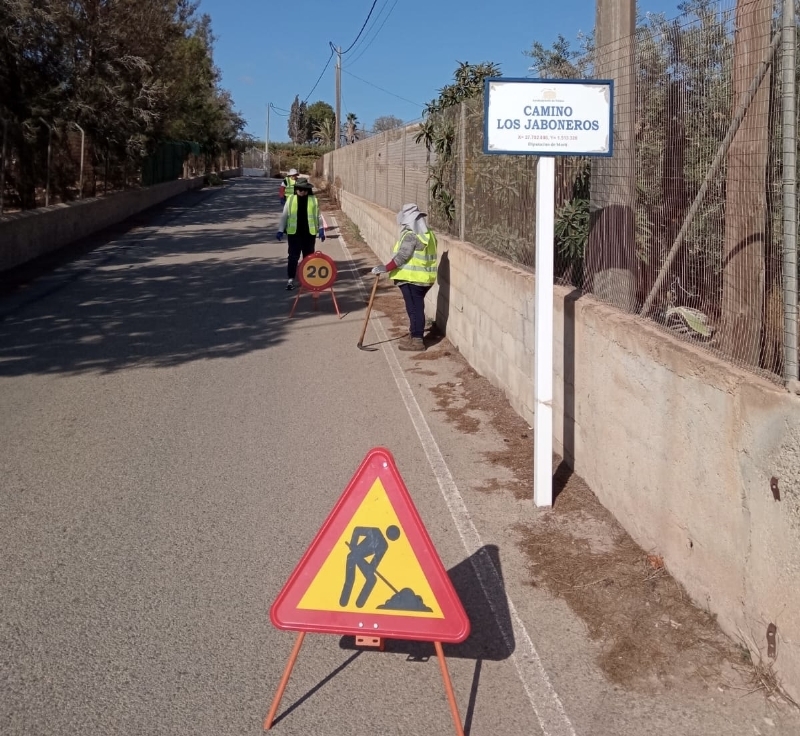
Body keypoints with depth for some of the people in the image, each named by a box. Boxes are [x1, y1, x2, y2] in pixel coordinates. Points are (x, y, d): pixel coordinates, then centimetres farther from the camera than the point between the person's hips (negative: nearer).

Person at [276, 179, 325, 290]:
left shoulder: (313, 200, 3)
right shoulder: (290, 199, 2)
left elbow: (318, 216, 7)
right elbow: (284, 215, 4)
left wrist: (321, 229, 1)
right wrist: (280, 230, 0)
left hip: (309, 233, 1)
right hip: (294, 233, -1)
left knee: (308, 256, 10)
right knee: (293, 257, -1)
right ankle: (291, 279, 4)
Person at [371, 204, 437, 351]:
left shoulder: (410, 236, -17)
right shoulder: (428, 234, 11)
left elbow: (401, 257, -22)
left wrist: (385, 268, -18)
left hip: (411, 279, -9)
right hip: (424, 278, 9)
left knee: (414, 308, -5)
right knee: (416, 307, 17)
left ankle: (417, 340, -3)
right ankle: (414, 335, 27)